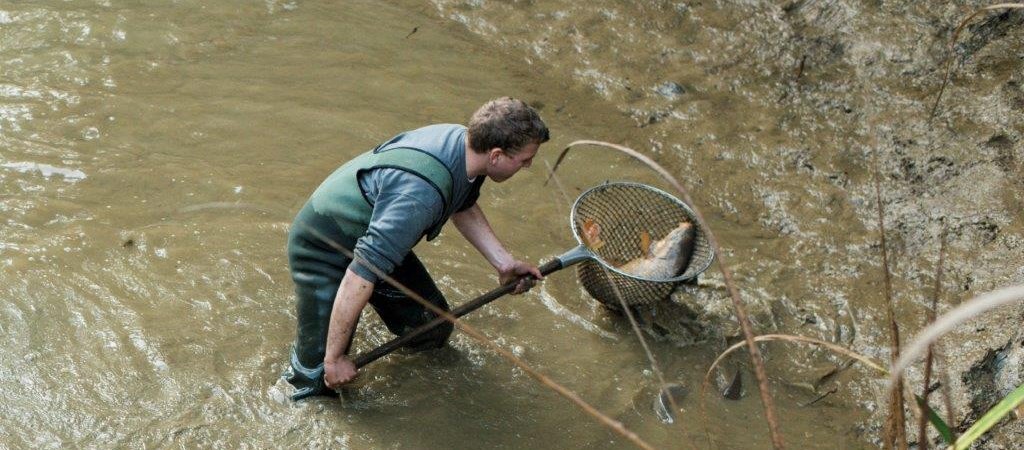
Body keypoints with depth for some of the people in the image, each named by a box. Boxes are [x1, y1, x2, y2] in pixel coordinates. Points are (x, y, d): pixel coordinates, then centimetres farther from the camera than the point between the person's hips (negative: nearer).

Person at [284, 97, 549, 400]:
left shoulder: (465, 142, -13)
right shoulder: (421, 193, -41)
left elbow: (464, 209, 12)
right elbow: (360, 275, -40)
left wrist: (505, 263, 4)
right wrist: (335, 357, -32)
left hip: (377, 238, 8)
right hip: (324, 248, -8)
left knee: (435, 333, 10)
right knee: (318, 378, -12)